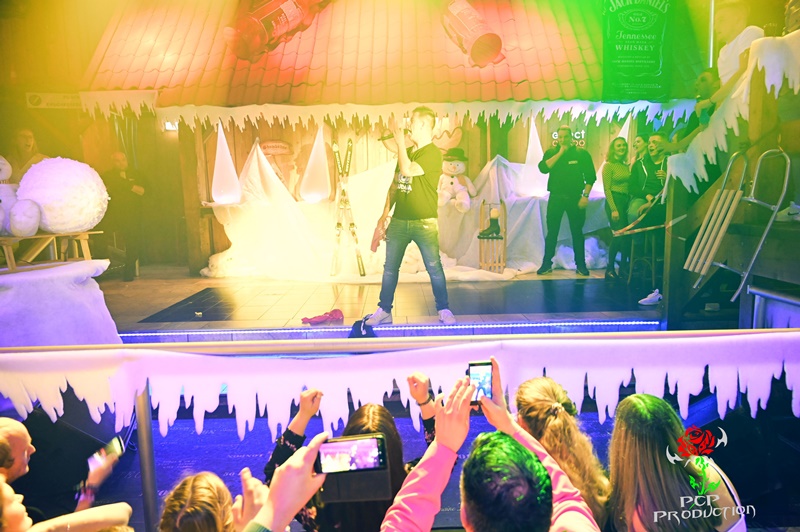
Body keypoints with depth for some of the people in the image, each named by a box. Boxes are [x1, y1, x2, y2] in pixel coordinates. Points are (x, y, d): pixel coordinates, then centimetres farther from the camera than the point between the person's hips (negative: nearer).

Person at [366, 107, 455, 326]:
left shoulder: (433, 153, -8)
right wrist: (385, 213, 11)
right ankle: (384, 310, 16)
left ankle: (443, 310, 13)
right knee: (390, 267, 7)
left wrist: (400, 141, -14)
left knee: (434, 267, 0)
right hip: (399, 221, 7)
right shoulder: (406, 152, 15)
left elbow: (408, 171, -22)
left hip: (424, 223, -6)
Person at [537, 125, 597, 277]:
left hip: (575, 198, -1)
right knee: (552, 232, 2)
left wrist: (585, 195, -8)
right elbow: (543, 168, -14)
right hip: (556, 197, 1)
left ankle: (580, 265, 11)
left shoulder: (582, 153, 0)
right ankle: (546, 264, 8)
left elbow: (590, 176, 0)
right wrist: (560, 153, -15)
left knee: (577, 232, 4)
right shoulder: (551, 152, 5)